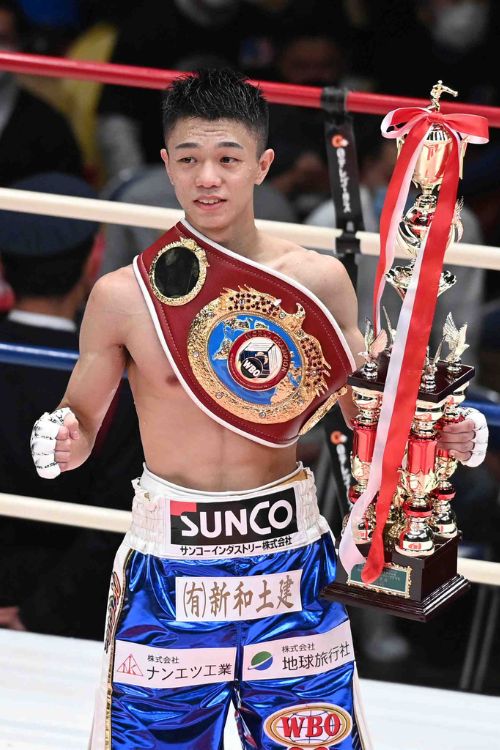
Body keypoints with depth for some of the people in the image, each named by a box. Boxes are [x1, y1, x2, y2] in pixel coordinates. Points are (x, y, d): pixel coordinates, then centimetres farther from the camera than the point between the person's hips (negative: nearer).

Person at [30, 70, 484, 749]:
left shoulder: (319, 281, -2)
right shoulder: (124, 295, -7)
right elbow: (80, 423, 1)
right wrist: (59, 443, -21)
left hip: (291, 558, 2)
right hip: (170, 561, -1)